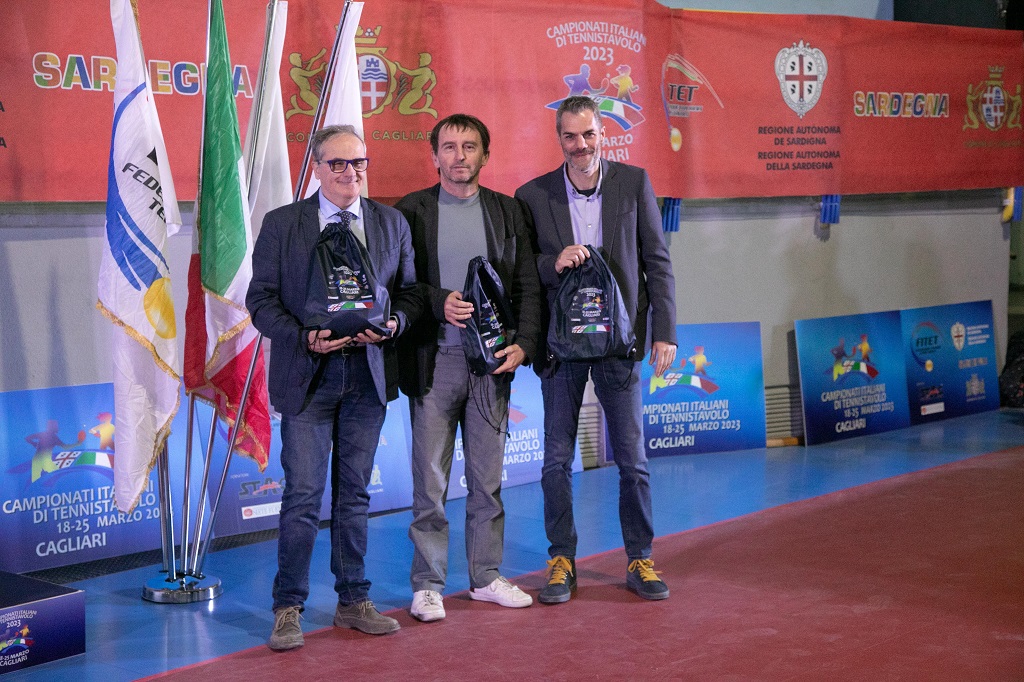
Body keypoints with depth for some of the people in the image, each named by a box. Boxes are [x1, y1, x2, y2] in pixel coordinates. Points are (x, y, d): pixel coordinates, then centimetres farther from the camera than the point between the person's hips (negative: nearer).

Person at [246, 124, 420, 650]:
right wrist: (306, 338, -16)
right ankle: (289, 609, 7)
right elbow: (261, 299, -1)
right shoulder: (281, 224, 1)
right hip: (306, 376, -3)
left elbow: (409, 290, 11)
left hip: (368, 375, 3)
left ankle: (353, 601, 21)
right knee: (303, 494, -4)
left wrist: (393, 323, -11)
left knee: (355, 493, 11)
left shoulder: (392, 223, 10)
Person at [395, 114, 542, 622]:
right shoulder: (411, 210, 3)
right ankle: (427, 584, 9)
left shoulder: (507, 211, 9)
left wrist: (523, 345, -5)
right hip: (433, 360, -2)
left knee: (488, 477, 9)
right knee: (430, 480, 1)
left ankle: (486, 576, 20)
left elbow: (528, 287, 8)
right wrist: (439, 303, -16)